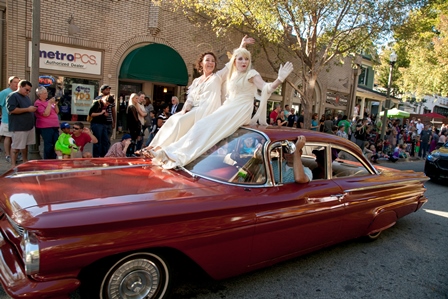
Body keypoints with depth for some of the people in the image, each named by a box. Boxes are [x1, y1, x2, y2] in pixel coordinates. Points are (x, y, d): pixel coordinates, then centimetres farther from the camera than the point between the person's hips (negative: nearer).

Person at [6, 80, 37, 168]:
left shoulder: (27, 97, 18)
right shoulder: (12, 96, -8)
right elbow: (12, 110, -20)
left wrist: (33, 109, 12)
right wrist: (27, 109, -20)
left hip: (29, 126, 8)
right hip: (19, 127, -8)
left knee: (25, 145, 17)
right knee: (16, 147, -4)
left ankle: (25, 162, 27)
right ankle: (13, 165, 1)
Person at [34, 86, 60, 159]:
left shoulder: (48, 101, 14)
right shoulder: (38, 103, -7)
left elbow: (57, 112, 15)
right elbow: (46, 114, -18)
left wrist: (55, 104, 0)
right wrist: (49, 103, -15)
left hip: (55, 126, 7)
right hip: (46, 127, -7)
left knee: (55, 144, 9)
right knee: (48, 145, -6)